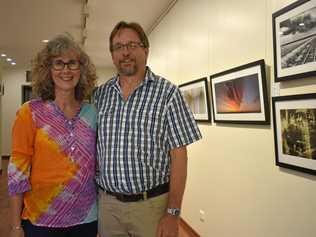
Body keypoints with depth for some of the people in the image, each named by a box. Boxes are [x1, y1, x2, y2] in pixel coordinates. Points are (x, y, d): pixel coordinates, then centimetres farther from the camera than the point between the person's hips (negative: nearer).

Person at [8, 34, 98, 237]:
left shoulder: (92, 113, 0)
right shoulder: (30, 113, -9)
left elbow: (96, 165, 6)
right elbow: (17, 171, -8)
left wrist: (104, 212, 7)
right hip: (41, 220, -3)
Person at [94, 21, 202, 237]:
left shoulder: (167, 92, -8)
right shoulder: (100, 94, 4)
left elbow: (178, 154, -10)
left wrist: (173, 213, -13)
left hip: (152, 204, -3)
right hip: (107, 203, 4)